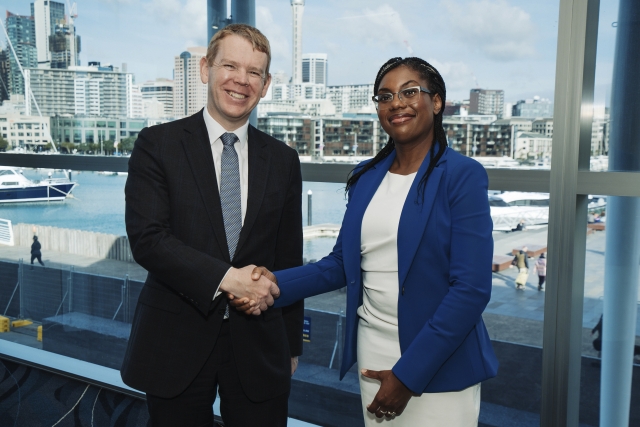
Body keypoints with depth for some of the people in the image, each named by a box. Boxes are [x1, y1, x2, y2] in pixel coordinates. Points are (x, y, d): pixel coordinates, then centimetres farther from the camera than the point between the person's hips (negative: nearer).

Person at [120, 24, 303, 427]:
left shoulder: (283, 159, 6)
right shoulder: (158, 144, -2)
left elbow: (289, 258, 9)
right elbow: (146, 238, -12)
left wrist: (292, 346, 12)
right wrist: (225, 278, -21)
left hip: (259, 346, 2)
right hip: (177, 345, -2)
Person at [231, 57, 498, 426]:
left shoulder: (462, 175, -11)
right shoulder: (366, 177, 6)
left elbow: (471, 288, -16)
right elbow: (344, 262, 9)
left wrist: (408, 373, -17)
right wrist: (278, 284, -7)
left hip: (438, 366, -5)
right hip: (372, 354, 5)